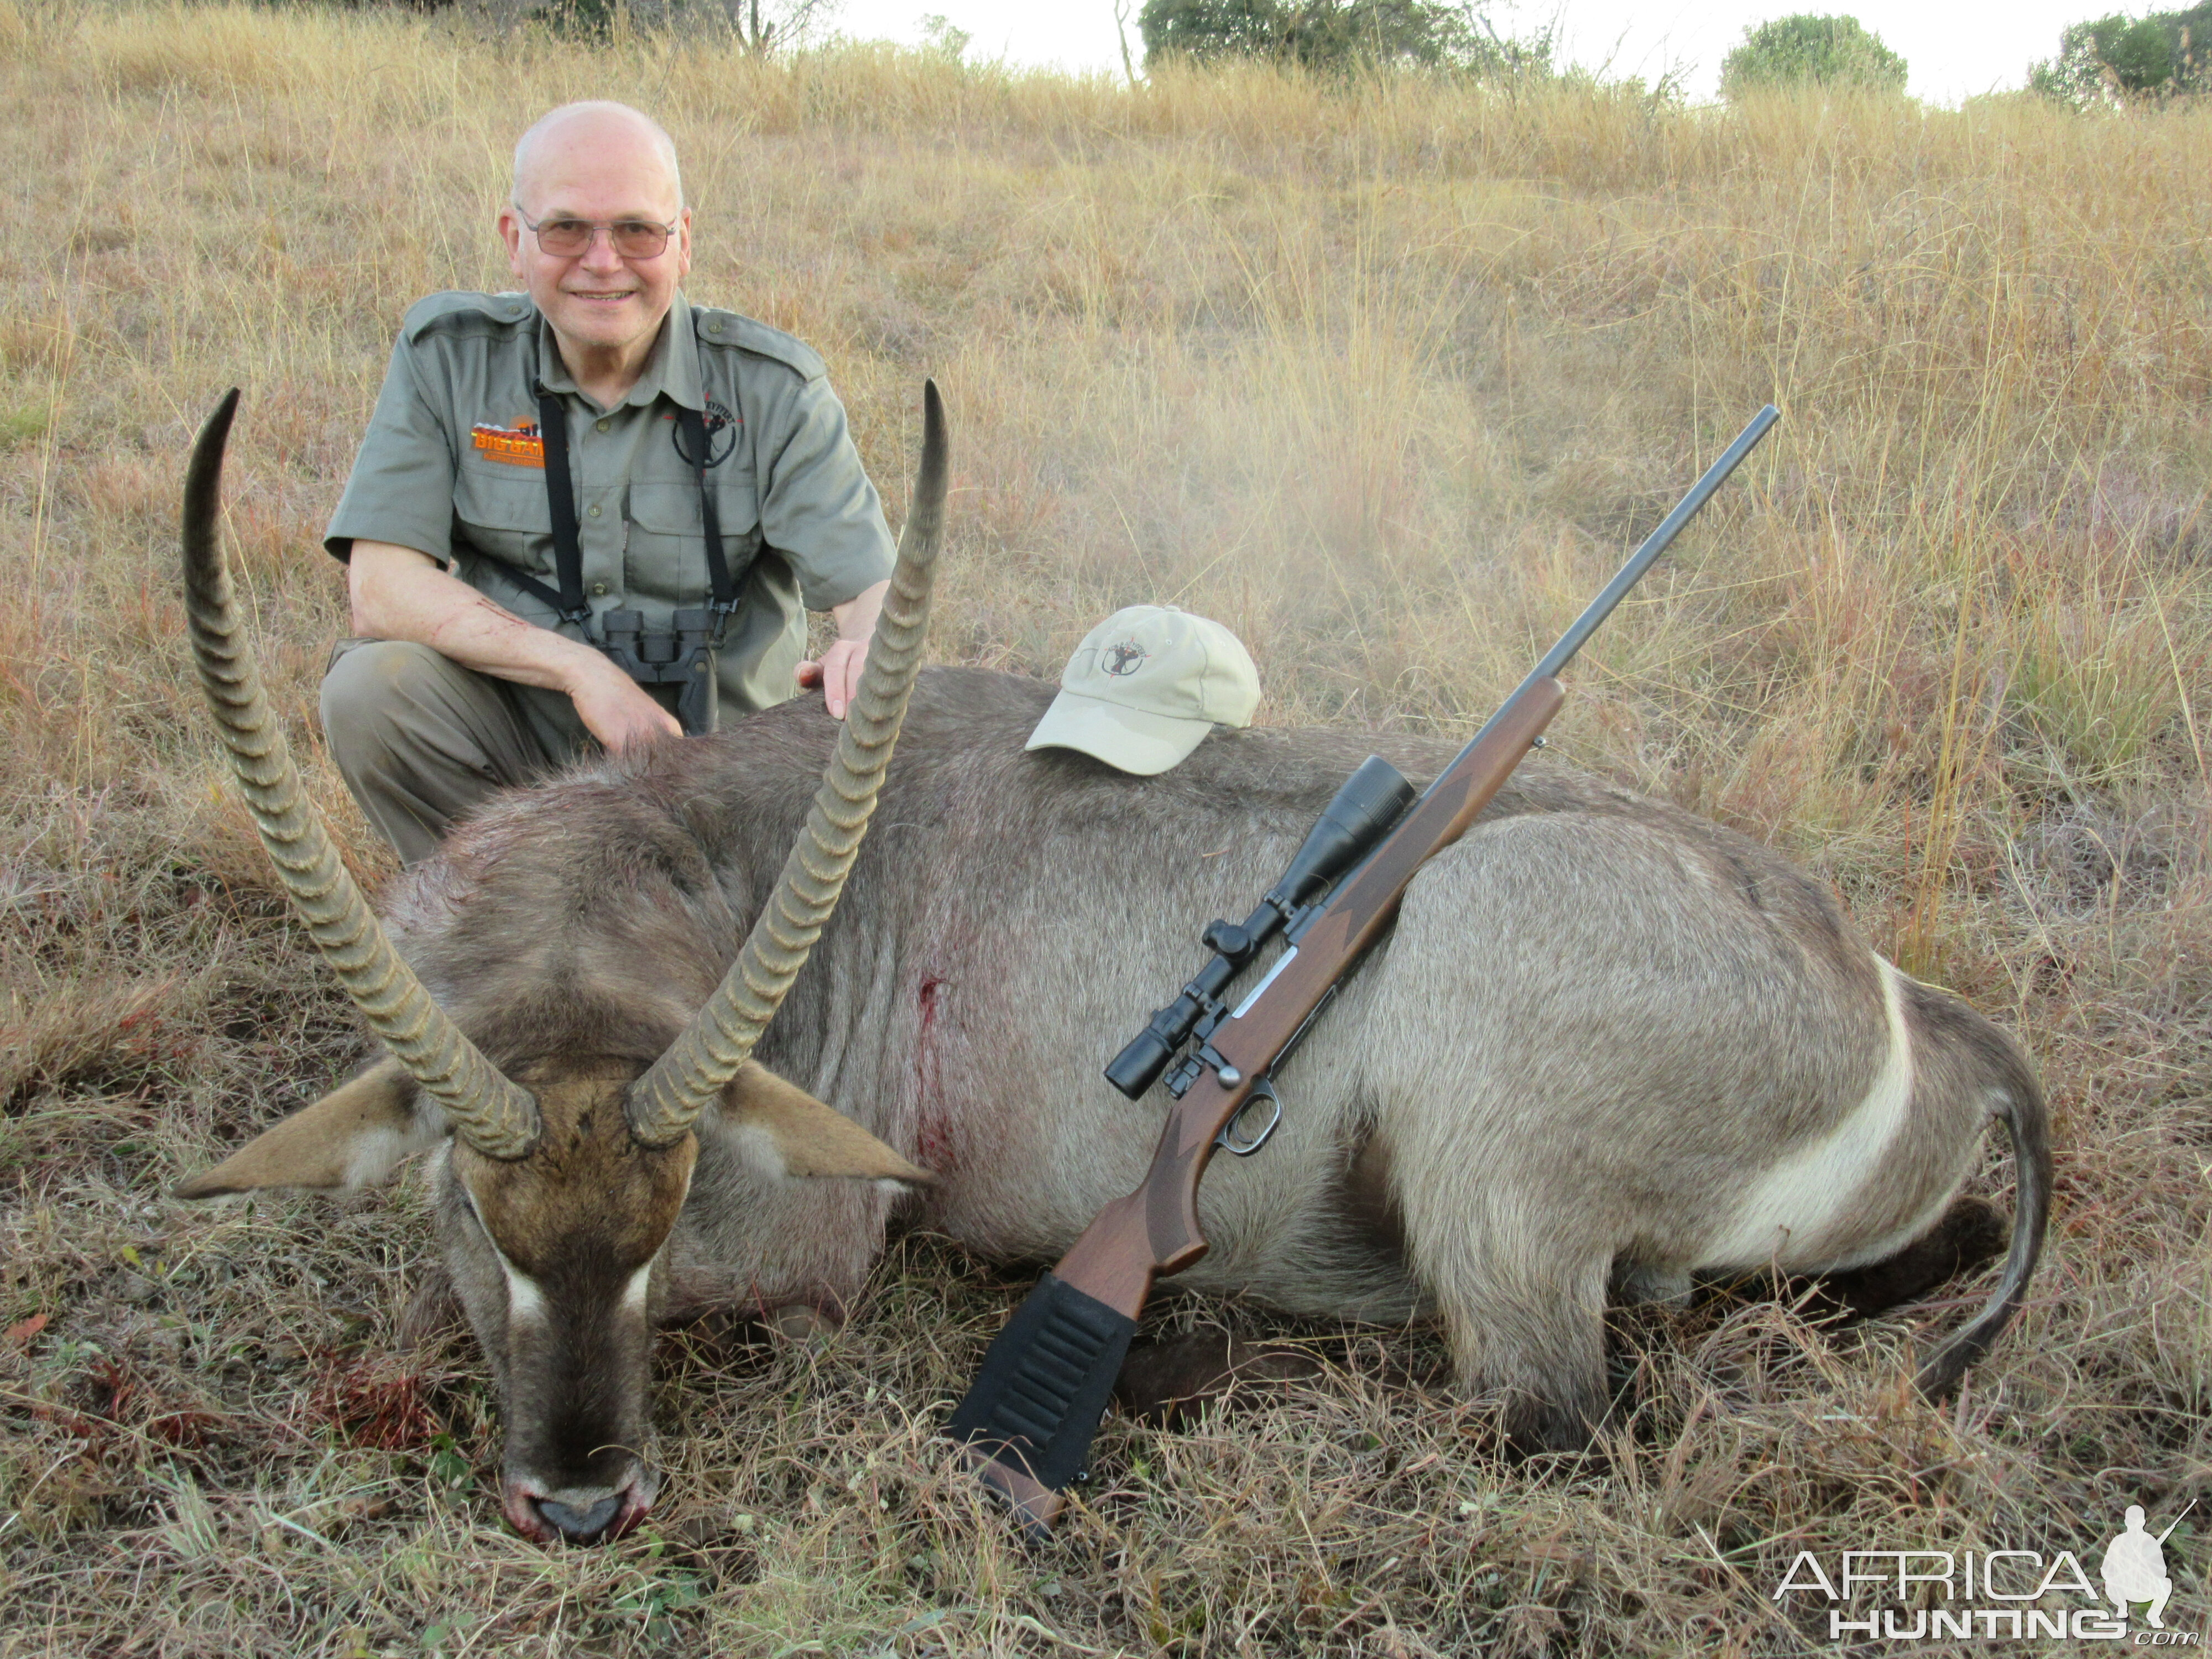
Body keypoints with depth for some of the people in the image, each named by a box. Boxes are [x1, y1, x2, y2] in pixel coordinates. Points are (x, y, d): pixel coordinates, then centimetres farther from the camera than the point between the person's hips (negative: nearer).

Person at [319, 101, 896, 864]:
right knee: (370, 685, -26)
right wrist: (580, 669, -23)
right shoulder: (447, 355, -4)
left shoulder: (772, 388, -6)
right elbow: (380, 589, -12)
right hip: (523, 740, 1)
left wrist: (865, 648, -40)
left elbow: (875, 586, -13)